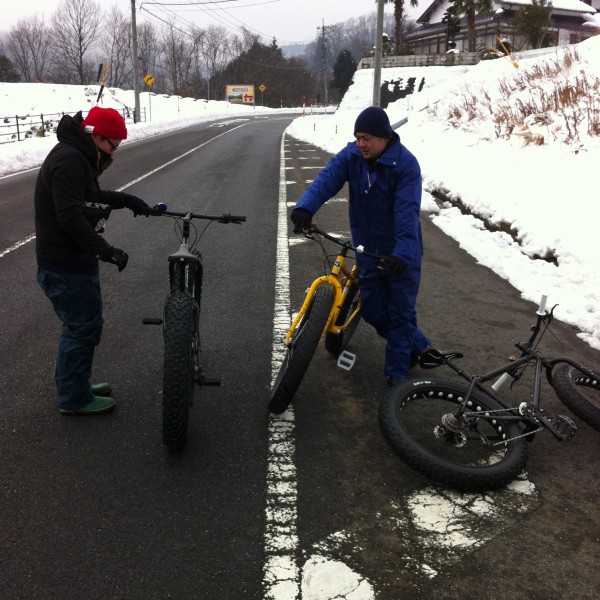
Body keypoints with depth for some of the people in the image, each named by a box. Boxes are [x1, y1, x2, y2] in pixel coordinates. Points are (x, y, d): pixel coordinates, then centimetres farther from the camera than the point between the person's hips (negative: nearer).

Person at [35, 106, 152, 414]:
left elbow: (88, 198, 25)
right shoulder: (68, 160, -21)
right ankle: (75, 398, 15)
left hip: (72, 259, 11)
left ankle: (73, 385, 36)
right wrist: (105, 250, -32)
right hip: (66, 265, -11)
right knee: (83, 326, 1)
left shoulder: (77, 157, 13)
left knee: (81, 323, 21)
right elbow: (70, 215, -30)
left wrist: (127, 199, 17)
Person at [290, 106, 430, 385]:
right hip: (368, 249, 5)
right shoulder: (351, 155, -7)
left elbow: (407, 212, -28)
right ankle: (417, 344, 35)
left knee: (401, 312, 5)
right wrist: (305, 207, -41)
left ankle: (397, 371, 23)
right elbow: (327, 179, -21)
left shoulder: (405, 164, -20)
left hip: (401, 253, -5)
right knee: (372, 309, 12)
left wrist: (403, 254, -40)